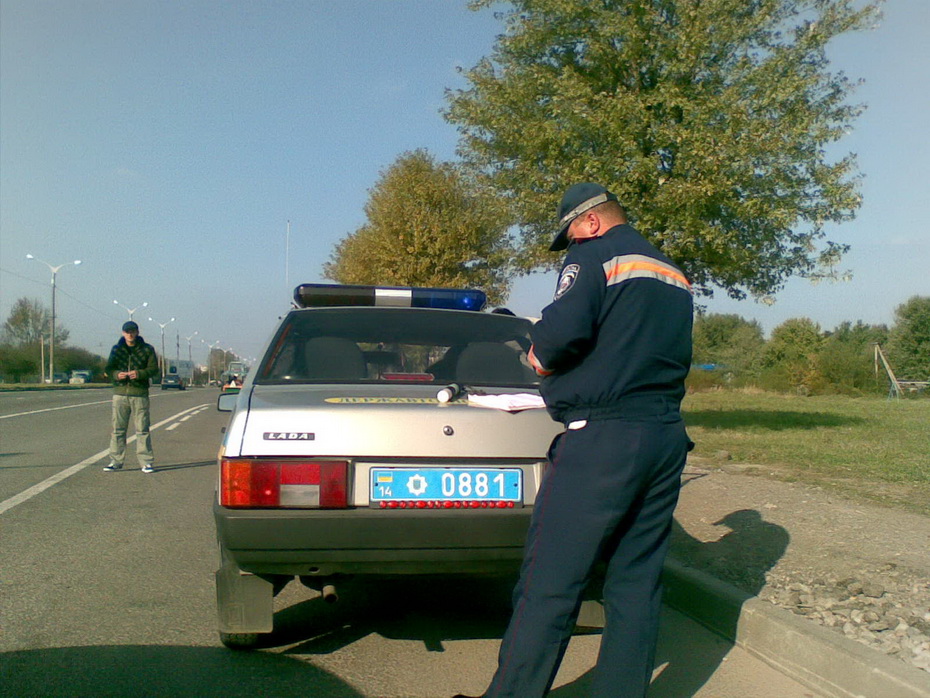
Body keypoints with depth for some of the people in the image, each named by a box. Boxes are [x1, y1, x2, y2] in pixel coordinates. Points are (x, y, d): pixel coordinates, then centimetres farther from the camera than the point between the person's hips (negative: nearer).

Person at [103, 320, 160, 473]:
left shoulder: (147, 349, 4)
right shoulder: (116, 349, 11)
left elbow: (154, 369, 0)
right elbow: (109, 369, 11)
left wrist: (139, 373, -19)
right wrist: (117, 374, -11)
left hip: (140, 393, -2)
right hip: (120, 393, 2)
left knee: (142, 429, -1)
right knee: (118, 429, 5)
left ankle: (146, 461, 3)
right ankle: (116, 460, 13)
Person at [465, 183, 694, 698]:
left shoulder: (594, 256, -3)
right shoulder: (675, 275, 21)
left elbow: (563, 329, -19)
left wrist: (542, 358, 1)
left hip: (602, 439, -8)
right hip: (668, 438, 8)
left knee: (550, 582, -3)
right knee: (637, 583, 11)